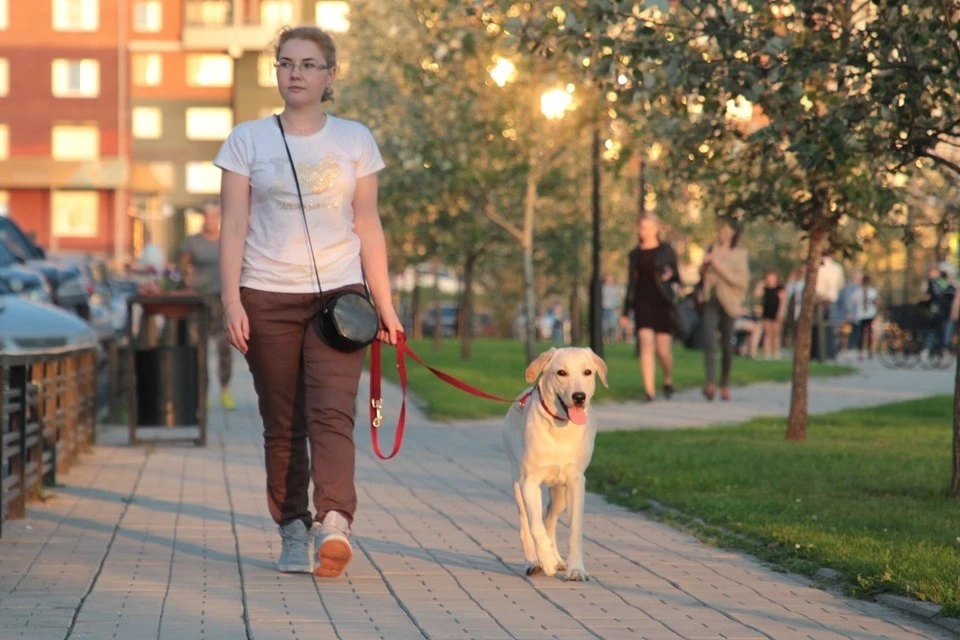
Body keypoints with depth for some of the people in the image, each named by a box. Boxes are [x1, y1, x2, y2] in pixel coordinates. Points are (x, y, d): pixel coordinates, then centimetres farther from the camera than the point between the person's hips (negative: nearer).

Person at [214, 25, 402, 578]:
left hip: (338, 293, 0)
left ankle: (333, 523, -28)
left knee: (332, 414, -15)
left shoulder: (355, 140, 8)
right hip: (268, 297, 1)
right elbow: (233, 226, 2)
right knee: (283, 424, 3)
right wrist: (231, 300, -8)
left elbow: (368, 227, 9)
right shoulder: (248, 140, 5)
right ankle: (294, 532, 9)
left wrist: (386, 305, 5)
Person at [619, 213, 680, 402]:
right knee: (646, 345, -12)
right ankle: (649, 390, -15)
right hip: (643, 305, 2)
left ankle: (668, 380, 26)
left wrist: (670, 275, -19)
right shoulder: (635, 254, 12)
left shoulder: (666, 251, 5)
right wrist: (625, 312, 14)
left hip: (662, 304, -2)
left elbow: (677, 277, 6)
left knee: (663, 350, -3)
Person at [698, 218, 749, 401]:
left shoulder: (739, 254, 1)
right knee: (709, 340, -16)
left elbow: (742, 281, -9)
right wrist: (704, 265, 2)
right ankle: (710, 383, -27)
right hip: (710, 300, 2)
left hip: (728, 303, -2)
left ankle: (725, 385, 19)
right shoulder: (713, 249, 13)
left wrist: (720, 267, -15)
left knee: (727, 345, 5)